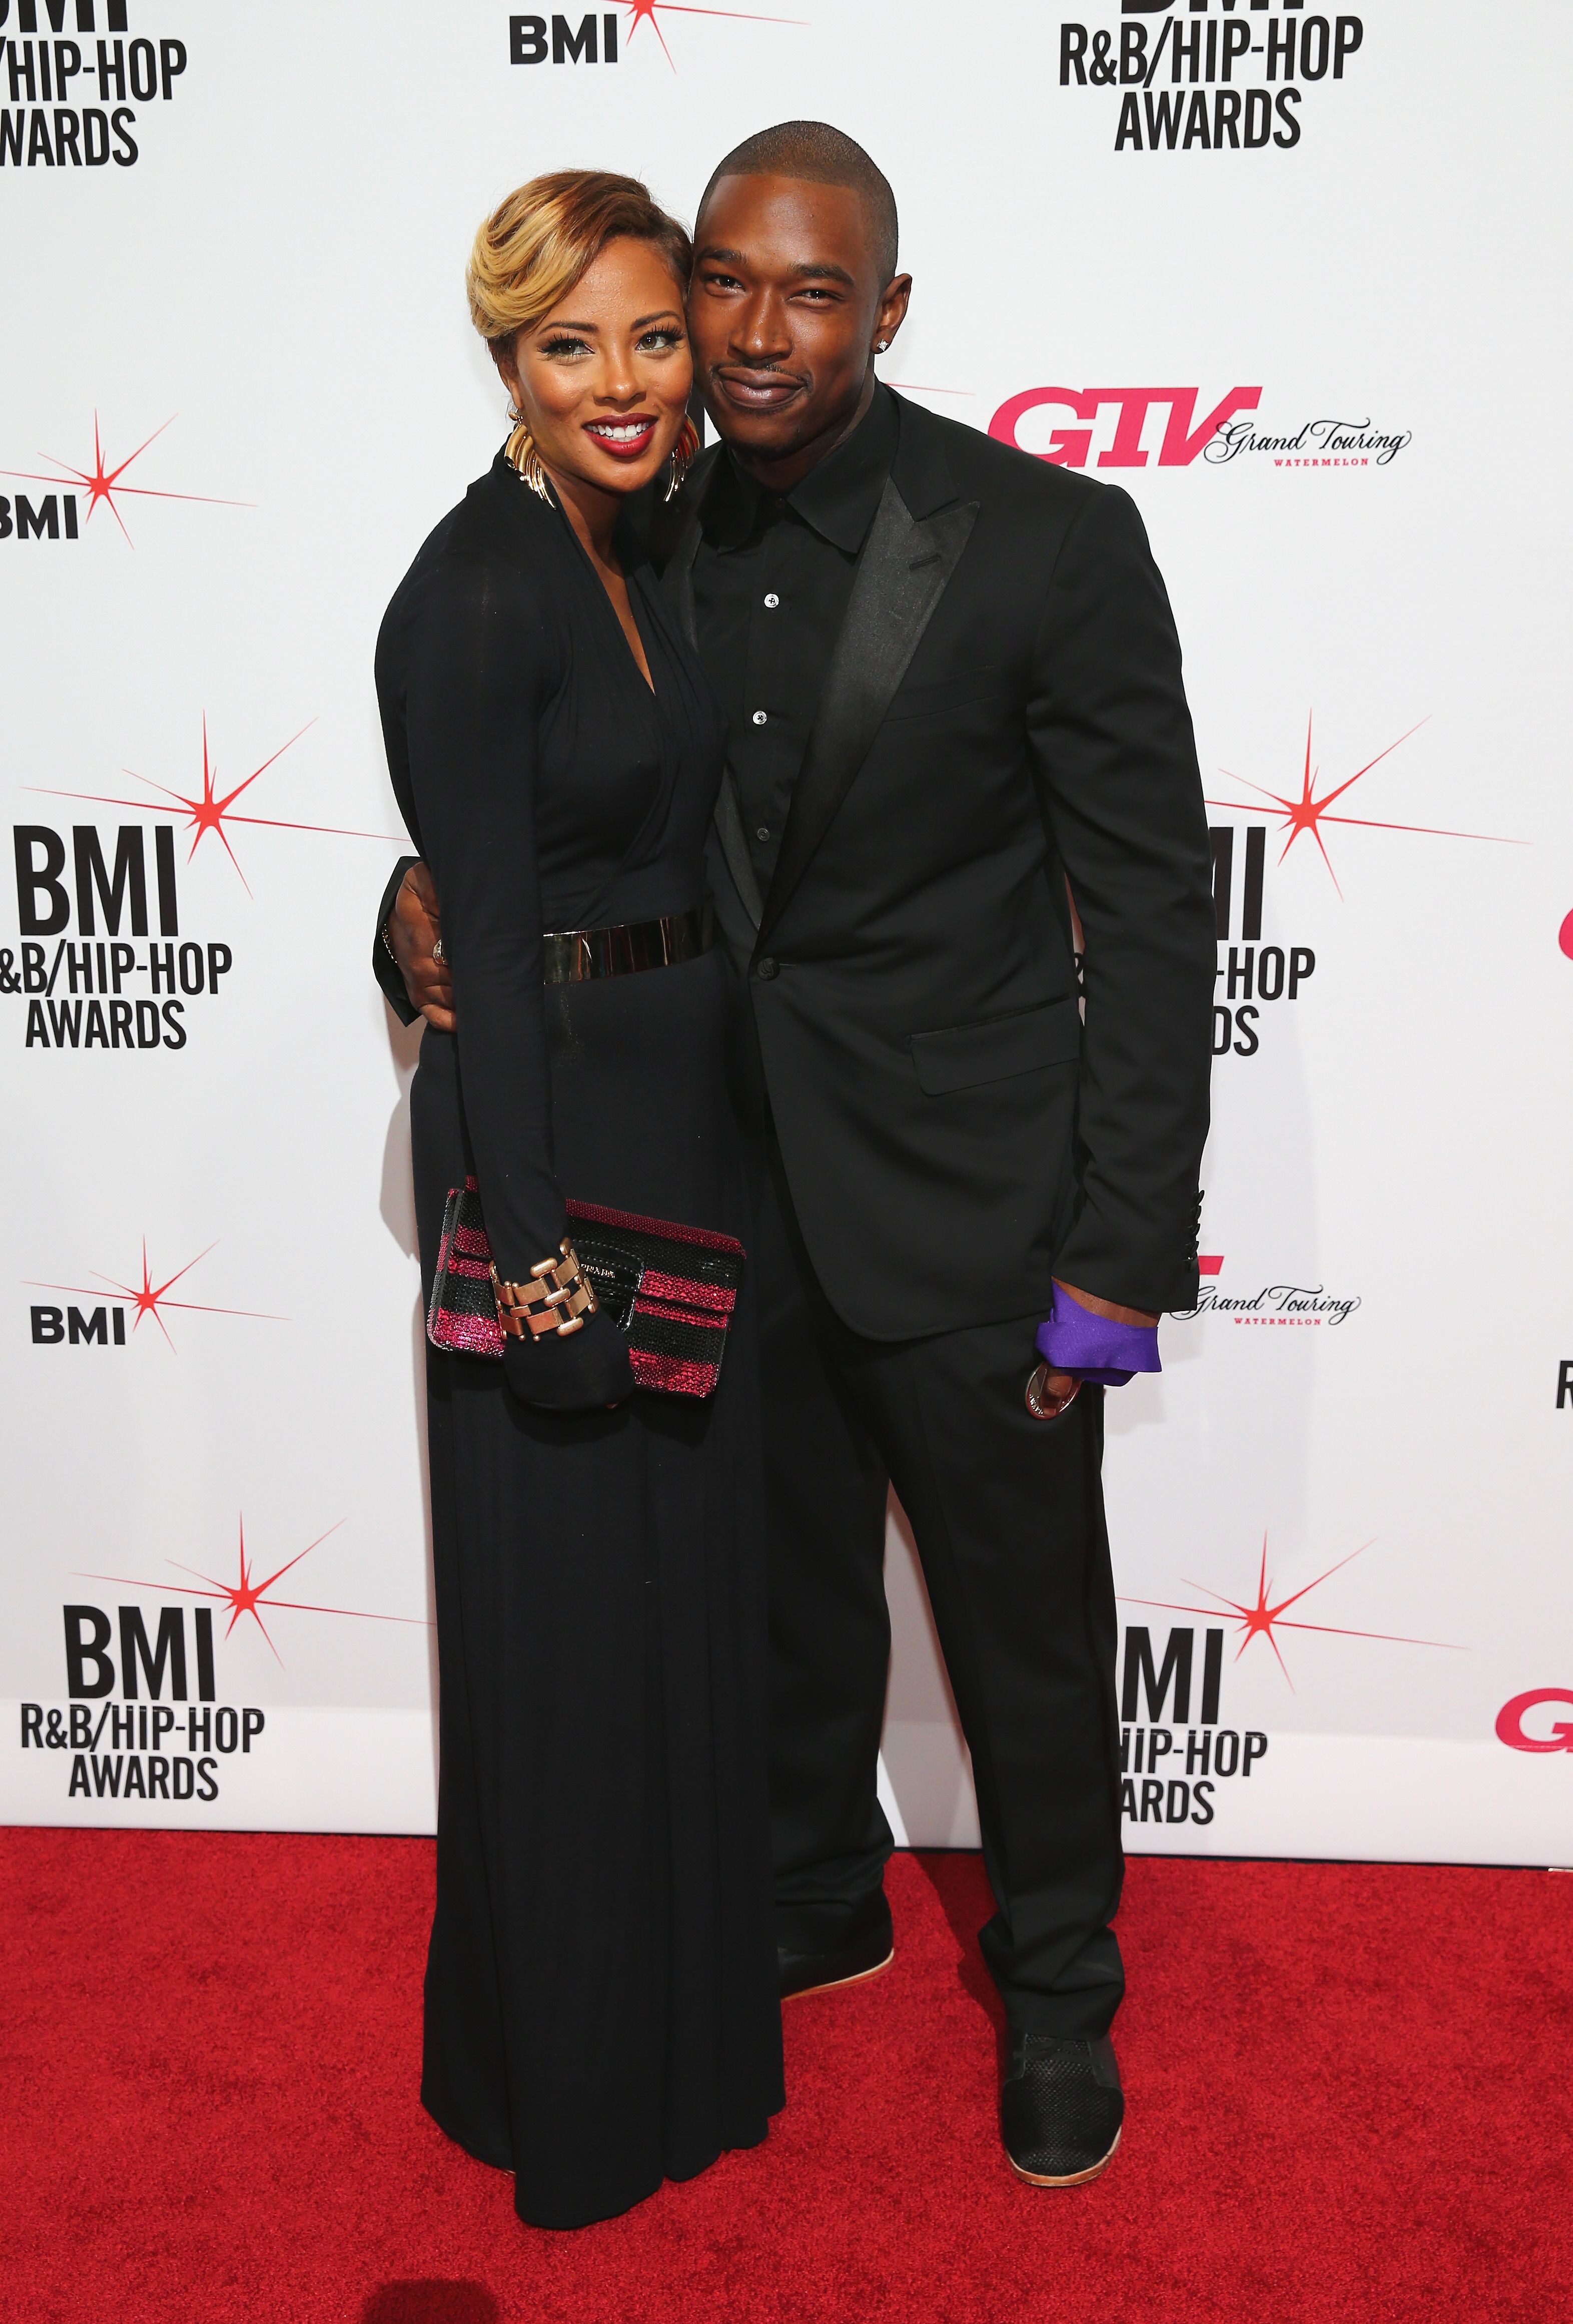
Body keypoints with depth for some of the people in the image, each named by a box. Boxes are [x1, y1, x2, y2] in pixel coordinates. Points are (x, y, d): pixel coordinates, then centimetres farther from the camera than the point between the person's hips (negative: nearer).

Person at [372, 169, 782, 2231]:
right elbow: (486, 939, -18)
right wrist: (538, 1240, -19)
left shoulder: (635, 551, 11)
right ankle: (566, 2070, 29)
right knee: (572, 1610, 5)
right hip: (556, 1127, -9)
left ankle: (684, 2001, 43)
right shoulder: (474, 592, -16)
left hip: (683, 1114, 9)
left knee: (688, 1570, 20)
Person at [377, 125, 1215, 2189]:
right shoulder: (663, 549, 2)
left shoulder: (1052, 540, -13)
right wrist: (429, 910, -12)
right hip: (731, 1204, 5)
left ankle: (1059, 1994, 39)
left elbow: (1153, 910, -12)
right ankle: (820, 1904, 49)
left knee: (1027, 1630, 13)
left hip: (964, 1210, -4)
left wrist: (1120, 1262, -14)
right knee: (792, 1596, 22)